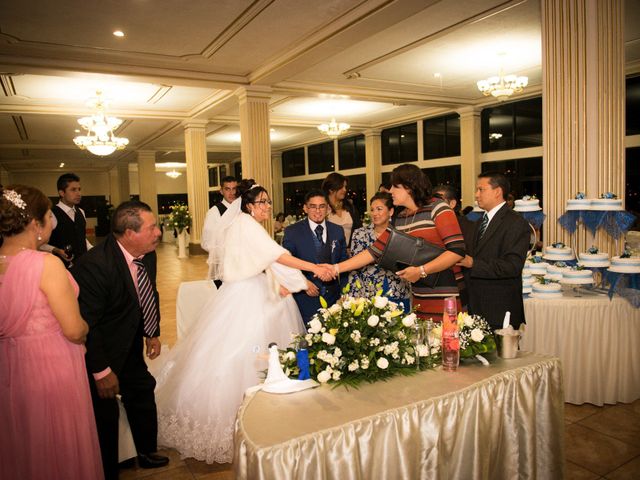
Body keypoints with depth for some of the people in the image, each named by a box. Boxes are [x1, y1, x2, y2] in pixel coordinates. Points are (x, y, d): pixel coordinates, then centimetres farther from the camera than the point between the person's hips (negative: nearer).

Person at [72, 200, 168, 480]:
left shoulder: (146, 255, -10)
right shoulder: (95, 265, -33)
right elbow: (85, 327, -28)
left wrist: (153, 333, 8)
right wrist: (101, 371, -21)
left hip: (130, 343, 8)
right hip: (97, 349, -7)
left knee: (142, 393, 20)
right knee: (105, 413, 5)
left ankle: (147, 452, 43)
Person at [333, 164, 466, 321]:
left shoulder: (436, 208, -7)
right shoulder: (399, 220, 11)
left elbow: (457, 250, -15)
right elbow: (374, 252, 10)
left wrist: (421, 271, -18)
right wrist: (336, 268, 4)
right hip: (419, 298, 6)